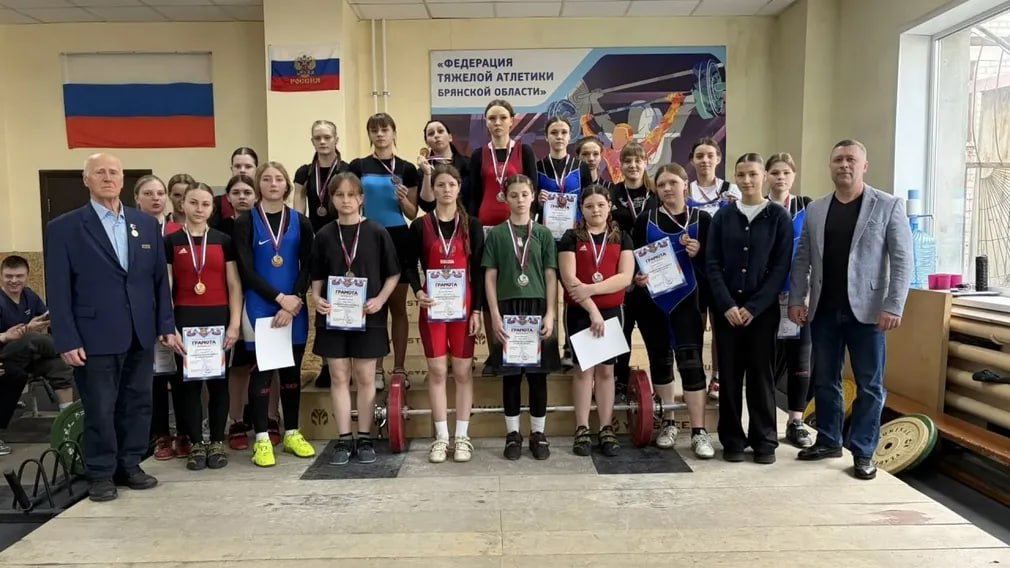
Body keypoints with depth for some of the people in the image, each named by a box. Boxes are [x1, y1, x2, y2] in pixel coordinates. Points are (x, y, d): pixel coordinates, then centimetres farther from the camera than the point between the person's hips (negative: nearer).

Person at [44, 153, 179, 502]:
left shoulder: (147, 224, 9)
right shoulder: (63, 228, -2)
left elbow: (160, 279, 9)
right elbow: (58, 290, -4)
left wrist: (167, 326, 5)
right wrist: (66, 340, -10)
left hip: (141, 335, 4)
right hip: (95, 336, -4)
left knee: (137, 403, 11)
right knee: (99, 409, 5)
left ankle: (130, 465, 25)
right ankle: (101, 474, 20)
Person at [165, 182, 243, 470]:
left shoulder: (223, 241, 5)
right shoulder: (170, 242, 4)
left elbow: (234, 285, 3)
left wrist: (235, 323, -4)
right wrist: (169, 327, -5)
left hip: (218, 319, 0)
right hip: (185, 320, 0)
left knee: (218, 380, 6)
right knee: (188, 381, 5)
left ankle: (217, 442, 18)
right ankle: (196, 444, 17)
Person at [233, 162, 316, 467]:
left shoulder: (300, 222, 7)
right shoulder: (245, 223, 0)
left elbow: (307, 268, 2)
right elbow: (246, 271, -7)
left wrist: (295, 302, -11)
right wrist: (279, 298, -14)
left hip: (294, 307, 2)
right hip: (260, 307, -2)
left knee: (292, 369, 9)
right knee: (262, 370, 0)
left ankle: (292, 433, 20)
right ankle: (262, 439, 9)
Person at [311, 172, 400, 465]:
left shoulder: (377, 232, -2)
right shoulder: (324, 235, 4)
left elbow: (394, 273, 0)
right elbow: (317, 277, 9)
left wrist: (380, 299, -13)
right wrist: (317, 298, -9)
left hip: (368, 316, -2)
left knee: (365, 378, 6)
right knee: (339, 377, 7)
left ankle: (364, 438, 18)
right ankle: (343, 439, 17)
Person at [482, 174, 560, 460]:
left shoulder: (544, 234, 7)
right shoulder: (496, 234, 4)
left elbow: (551, 276, 4)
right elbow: (490, 277, 2)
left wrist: (550, 314, -5)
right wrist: (495, 315, -6)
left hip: (537, 308, 1)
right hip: (508, 308, -1)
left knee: (538, 373, 6)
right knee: (511, 373, 4)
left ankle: (538, 433, 18)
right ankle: (512, 433, 16)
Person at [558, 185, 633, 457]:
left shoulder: (621, 238, 6)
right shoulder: (571, 238, 0)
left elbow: (625, 277, -5)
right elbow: (569, 278, -9)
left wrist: (591, 289, -17)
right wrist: (592, 309, -16)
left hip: (611, 311, 2)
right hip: (580, 312, -2)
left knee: (606, 369, 6)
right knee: (584, 368, 1)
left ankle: (607, 430, 13)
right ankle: (582, 430, 9)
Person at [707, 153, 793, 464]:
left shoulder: (779, 217, 0)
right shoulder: (723, 216, 5)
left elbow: (781, 267, -5)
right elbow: (712, 264, 1)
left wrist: (754, 307, -12)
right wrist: (727, 305, -10)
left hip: (763, 309, -1)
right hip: (727, 308, 2)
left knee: (761, 374, 5)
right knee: (729, 375, 5)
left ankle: (765, 440, 17)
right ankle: (732, 439, 16)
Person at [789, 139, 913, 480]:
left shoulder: (888, 206, -2)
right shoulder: (815, 210, 9)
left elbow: (902, 260, -7)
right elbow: (802, 260, 9)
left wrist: (893, 307, -15)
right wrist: (796, 300, 0)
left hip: (866, 311, -3)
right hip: (824, 311, 4)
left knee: (869, 386, 5)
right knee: (824, 381, 12)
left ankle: (863, 453, 16)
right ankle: (828, 441, 26)